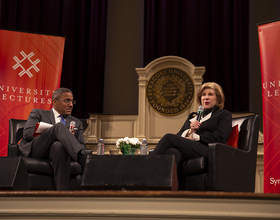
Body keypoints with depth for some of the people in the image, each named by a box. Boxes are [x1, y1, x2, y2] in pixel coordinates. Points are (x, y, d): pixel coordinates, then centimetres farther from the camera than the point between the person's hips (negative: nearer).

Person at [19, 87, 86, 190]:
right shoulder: (38, 113, 23)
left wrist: (70, 137, -3)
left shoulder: (76, 123, 32)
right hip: (36, 150, -2)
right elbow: (27, 133, 4)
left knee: (59, 145, -40)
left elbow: (82, 146, 21)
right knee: (59, 126, -31)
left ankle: (62, 193, -52)